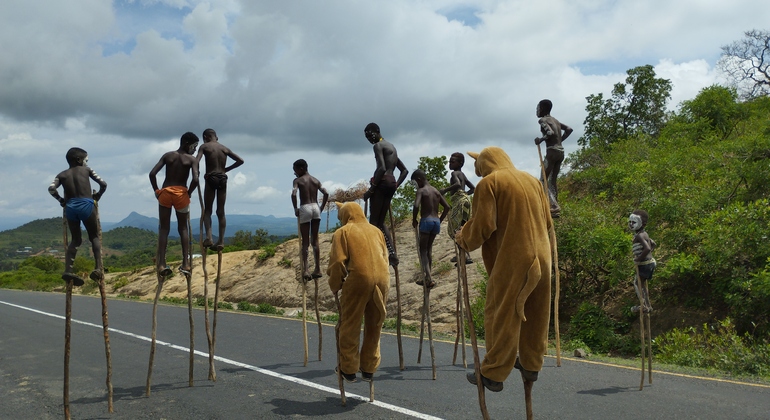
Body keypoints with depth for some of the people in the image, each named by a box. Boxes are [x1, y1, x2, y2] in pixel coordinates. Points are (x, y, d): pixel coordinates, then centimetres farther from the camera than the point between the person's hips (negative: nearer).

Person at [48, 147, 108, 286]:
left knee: (76, 239, 17)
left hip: (70, 207, 3)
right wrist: (97, 196, 21)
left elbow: (51, 188, -2)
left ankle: (68, 270, -1)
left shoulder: (62, 174, 15)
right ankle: (98, 268, -8)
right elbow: (103, 184, 5)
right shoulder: (86, 170, 11)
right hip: (86, 205, -3)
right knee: (94, 237, 12)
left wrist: (61, 200, 12)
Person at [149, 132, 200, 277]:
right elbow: (195, 179, -17)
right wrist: (189, 193, -1)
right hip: (181, 193, -2)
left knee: (164, 228, 10)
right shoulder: (192, 159, -2)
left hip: (165, 192, 2)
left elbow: (152, 174, -2)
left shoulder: (167, 155, 7)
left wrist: (156, 191, 8)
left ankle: (161, 264, 2)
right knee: (183, 228, 13)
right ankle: (186, 264, 7)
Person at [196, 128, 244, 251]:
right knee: (221, 212, 7)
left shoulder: (204, 147, 3)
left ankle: (209, 237, -13)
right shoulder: (225, 148, 14)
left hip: (211, 179, -3)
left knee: (207, 210, 6)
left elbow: (196, 162, -11)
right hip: (223, 179, 3)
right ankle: (221, 241, 2)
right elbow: (240, 161, 13)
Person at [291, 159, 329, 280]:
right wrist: (321, 207, 11)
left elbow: (293, 194, -17)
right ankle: (317, 269, 10)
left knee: (305, 241, -1)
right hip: (316, 208, 4)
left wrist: (295, 209, -6)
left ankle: (306, 270, -11)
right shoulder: (316, 180, 13)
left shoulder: (297, 180, -1)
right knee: (315, 240, 10)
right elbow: (326, 193, 4)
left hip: (305, 209, -4)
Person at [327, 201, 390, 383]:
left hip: (358, 279, -5)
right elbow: (385, 257, 18)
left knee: (350, 327, 9)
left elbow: (338, 262, -2)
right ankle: (369, 369, 24)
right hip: (382, 279, 5)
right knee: (374, 327, 15)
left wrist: (335, 286, 9)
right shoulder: (376, 230, 21)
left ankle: (349, 369, 15)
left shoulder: (343, 232, 6)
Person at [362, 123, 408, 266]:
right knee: (381, 221, 13)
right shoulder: (392, 147, 24)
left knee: (374, 221, -6)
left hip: (382, 183, -9)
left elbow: (382, 169, -18)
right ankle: (392, 253, 2)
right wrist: (396, 186, 18)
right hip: (391, 183, 9)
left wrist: (371, 189, -17)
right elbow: (404, 170, 25)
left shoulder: (378, 146, -4)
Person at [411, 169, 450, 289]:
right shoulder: (436, 191, 14)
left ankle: (429, 278, -14)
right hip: (436, 221, 6)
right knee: (429, 248, 17)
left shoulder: (421, 191, -6)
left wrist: (414, 220, -8)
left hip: (426, 221, -6)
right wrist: (440, 220, 17)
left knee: (423, 250, 0)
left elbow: (416, 206, -22)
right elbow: (447, 207, 13)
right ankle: (427, 277, 19)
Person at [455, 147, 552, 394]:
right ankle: (531, 365, 28)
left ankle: (494, 374, 4)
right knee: (535, 314, 16)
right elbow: (547, 221, 15)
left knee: (502, 315, 0)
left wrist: (465, 239, 5)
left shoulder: (489, 182, -4)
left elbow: (483, 224, -12)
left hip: (511, 259, -6)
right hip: (541, 257, 7)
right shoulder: (532, 180, 14)